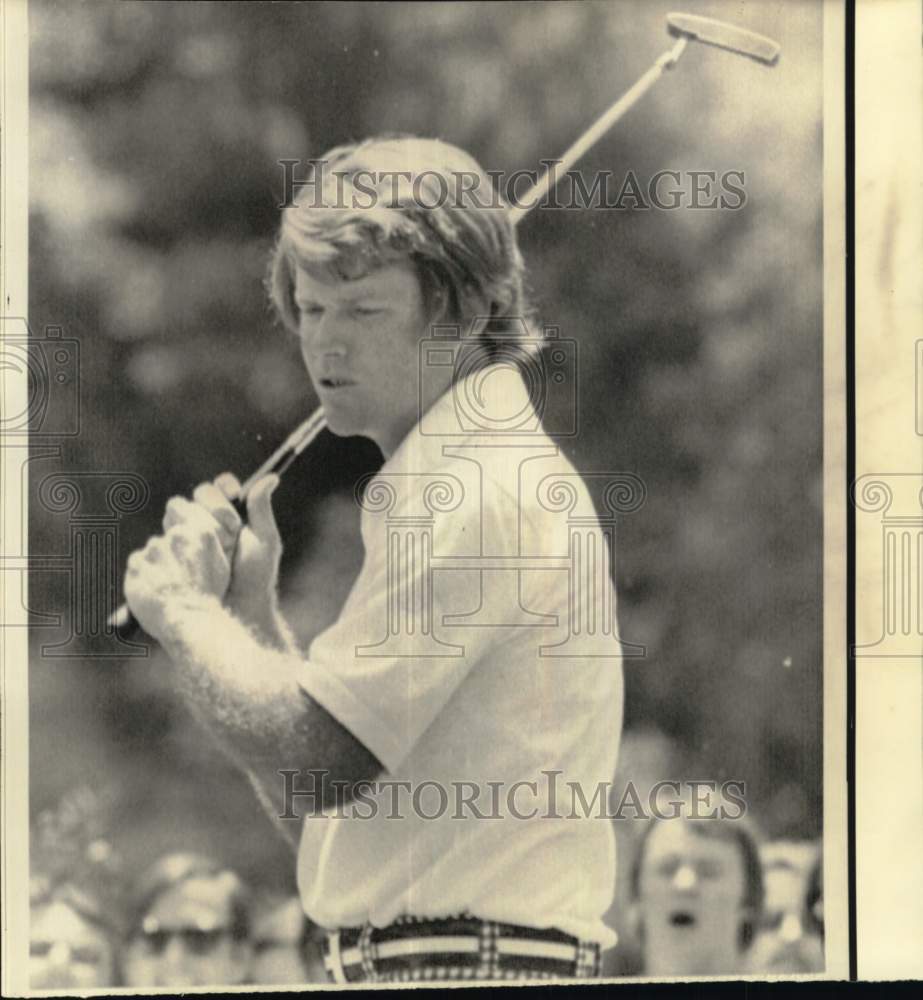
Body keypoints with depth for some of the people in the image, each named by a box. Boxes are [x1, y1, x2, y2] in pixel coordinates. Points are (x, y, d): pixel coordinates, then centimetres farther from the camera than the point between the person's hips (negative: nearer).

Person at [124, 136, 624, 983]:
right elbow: (305, 799, 18)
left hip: (470, 962, -9)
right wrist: (250, 609, 6)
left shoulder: (477, 488, -12)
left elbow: (314, 765, -18)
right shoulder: (442, 478, 19)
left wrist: (183, 612, -4)